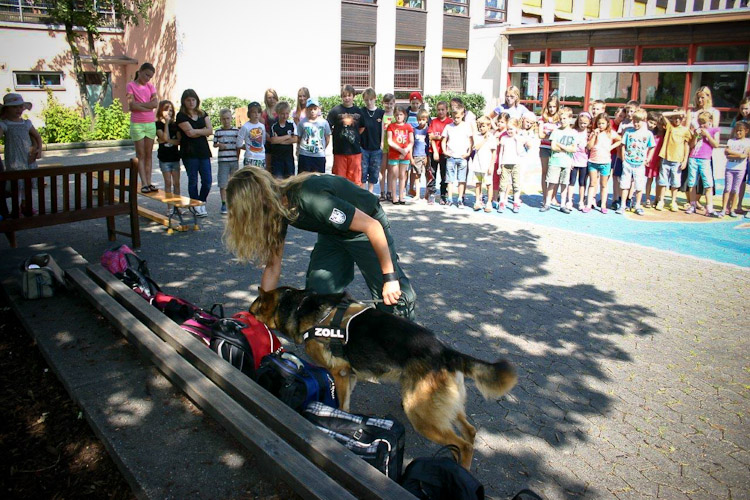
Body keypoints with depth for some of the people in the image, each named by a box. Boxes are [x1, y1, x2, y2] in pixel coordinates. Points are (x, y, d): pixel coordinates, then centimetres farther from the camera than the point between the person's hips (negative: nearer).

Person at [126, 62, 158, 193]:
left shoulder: (150, 86, 10)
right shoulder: (130, 86, -1)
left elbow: (155, 103, -5)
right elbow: (132, 106, -13)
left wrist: (138, 104, -10)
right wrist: (148, 107, -9)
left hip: (150, 124, 4)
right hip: (137, 124, -4)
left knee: (148, 154, 4)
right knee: (140, 155, -2)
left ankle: (149, 182, 5)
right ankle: (144, 183, -4)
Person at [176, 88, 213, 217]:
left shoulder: (203, 114, 13)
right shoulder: (181, 116, -1)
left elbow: (210, 131, 1)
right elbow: (190, 132, -13)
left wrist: (196, 131, -8)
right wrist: (203, 131, -2)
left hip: (204, 151, 4)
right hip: (189, 153, -4)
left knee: (207, 180, 0)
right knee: (193, 180, 2)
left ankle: (202, 203, 20)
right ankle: (196, 206, 12)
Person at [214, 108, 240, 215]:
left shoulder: (236, 131, 4)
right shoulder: (218, 131, 4)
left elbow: (238, 146, 7)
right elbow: (214, 144, 12)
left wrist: (238, 159, 4)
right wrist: (219, 145, -11)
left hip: (234, 160, 1)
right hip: (223, 161, -1)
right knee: (223, 183, -3)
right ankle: (224, 204, 2)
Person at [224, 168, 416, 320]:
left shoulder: (311, 199, -39)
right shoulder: (277, 210, -13)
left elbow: (373, 226, -34)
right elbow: (273, 268, -4)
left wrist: (390, 277, -29)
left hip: (366, 226, -7)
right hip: (333, 234, 7)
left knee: (392, 296, -13)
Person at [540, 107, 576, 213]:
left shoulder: (573, 133, 6)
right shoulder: (556, 131, 3)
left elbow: (574, 149, -3)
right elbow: (553, 147, -7)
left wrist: (560, 145, -7)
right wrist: (567, 149, -7)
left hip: (567, 162, 1)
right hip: (555, 161, -1)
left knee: (564, 184, 6)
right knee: (552, 183, -2)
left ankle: (563, 205, 13)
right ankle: (547, 203, 6)